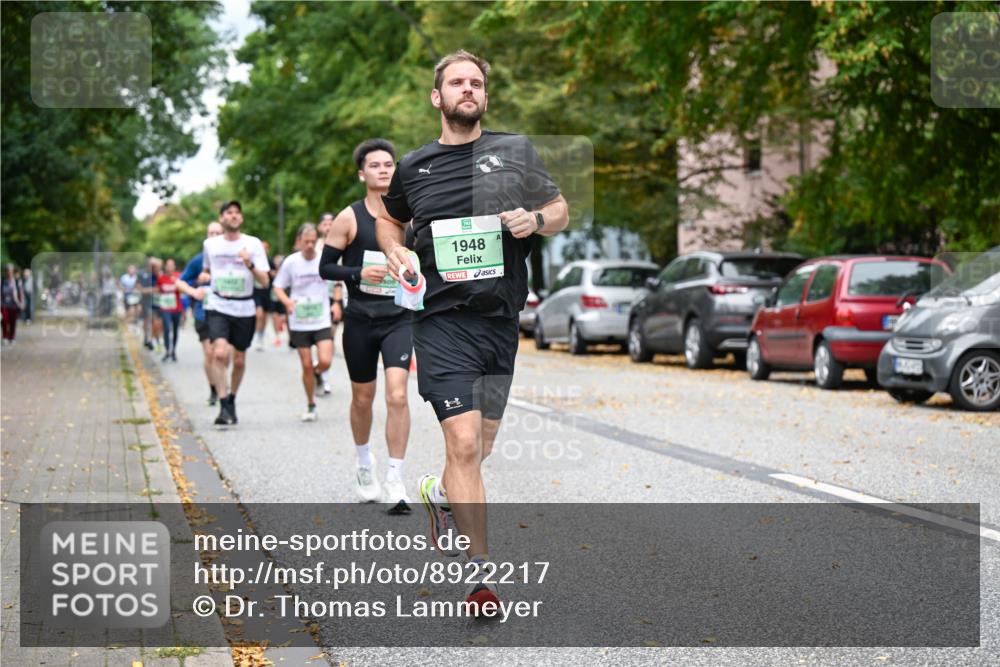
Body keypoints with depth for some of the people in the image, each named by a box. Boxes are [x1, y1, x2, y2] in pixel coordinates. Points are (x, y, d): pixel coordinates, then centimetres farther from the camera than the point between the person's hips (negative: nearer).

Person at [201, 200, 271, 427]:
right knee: (220, 353, -21)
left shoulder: (253, 244, -1)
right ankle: (224, 406, -18)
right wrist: (204, 276, 1)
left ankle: (232, 401, 33)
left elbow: (265, 282, -4)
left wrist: (250, 265, -21)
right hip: (219, 308, 0)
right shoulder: (210, 244, 5)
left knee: (239, 361, 10)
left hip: (244, 309, 1)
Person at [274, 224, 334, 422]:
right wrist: (288, 301, -16)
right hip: (299, 323, 0)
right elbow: (278, 287, 2)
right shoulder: (290, 262, -6)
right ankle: (310, 406, 19)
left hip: (322, 321, 0)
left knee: (325, 361, -15)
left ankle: (317, 375, 22)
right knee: (307, 366, 3)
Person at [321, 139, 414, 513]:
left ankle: (395, 482, -10)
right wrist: (359, 273, -19)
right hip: (360, 321, 0)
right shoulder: (349, 219, -4)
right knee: (363, 398, 12)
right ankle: (364, 464, 37)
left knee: (397, 395, -15)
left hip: (399, 320, 0)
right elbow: (326, 268, -3)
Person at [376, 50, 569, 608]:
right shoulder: (413, 166, 8)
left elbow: (561, 210, 16)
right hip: (443, 318, -2)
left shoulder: (517, 151, 7)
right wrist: (396, 253, 4)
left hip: (504, 318, 2)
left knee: (483, 443, 14)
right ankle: (481, 573, -6)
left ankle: (440, 493, 48)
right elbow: (389, 218, 26)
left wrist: (535, 220, -7)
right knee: (464, 443, -14)